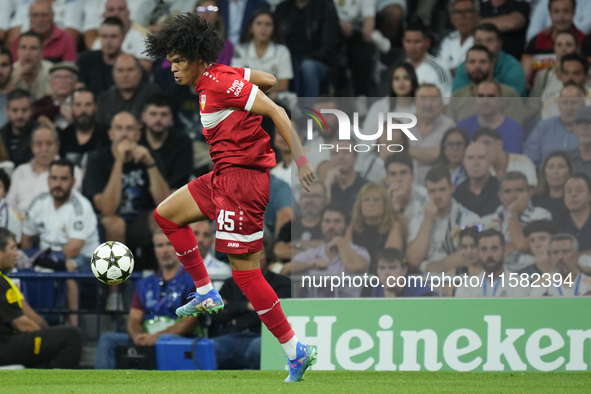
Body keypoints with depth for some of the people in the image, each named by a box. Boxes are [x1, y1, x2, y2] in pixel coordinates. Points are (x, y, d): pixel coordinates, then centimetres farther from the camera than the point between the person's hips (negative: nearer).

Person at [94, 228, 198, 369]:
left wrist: (157, 336, -18)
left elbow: (190, 321, -7)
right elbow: (134, 319, 16)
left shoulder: (192, 281, 5)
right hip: (145, 338, 6)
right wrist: (137, 336, -10)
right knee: (107, 339, -17)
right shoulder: (145, 284, 25)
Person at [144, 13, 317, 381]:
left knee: (245, 270, -9)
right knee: (166, 213, 20)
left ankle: (296, 351, -6)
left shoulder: (220, 83, -17)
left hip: (243, 178, -10)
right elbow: (271, 81, 21)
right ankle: (207, 293, 19)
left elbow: (276, 111, -20)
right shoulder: (218, 77, 10)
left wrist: (300, 160, -23)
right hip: (224, 177, 10)